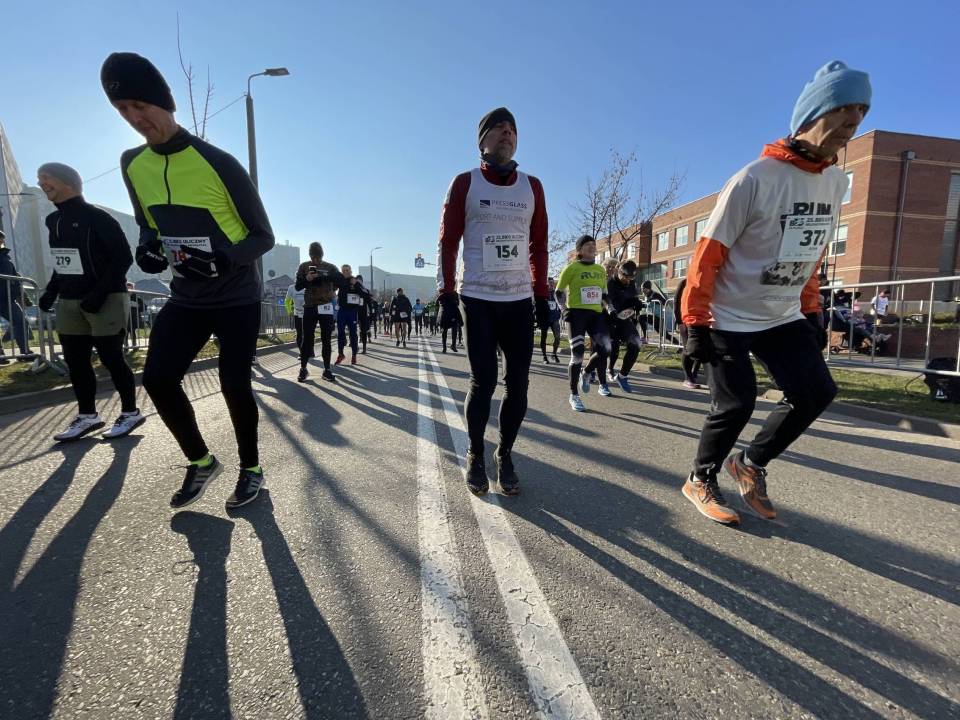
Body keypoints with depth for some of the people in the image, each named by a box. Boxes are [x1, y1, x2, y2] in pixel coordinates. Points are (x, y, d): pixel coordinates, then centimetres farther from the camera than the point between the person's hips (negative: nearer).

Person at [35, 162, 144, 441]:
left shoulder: (96, 217, -9)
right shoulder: (53, 220, 15)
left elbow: (123, 257, -15)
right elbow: (62, 263, 23)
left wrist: (99, 293, -19)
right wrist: (51, 291, 10)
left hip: (106, 300, -8)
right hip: (69, 303, 8)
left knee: (111, 358, -4)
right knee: (75, 361, 9)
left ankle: (130, 412, 9)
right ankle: (87, 416, 20)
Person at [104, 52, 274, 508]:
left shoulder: (218, 164, -13)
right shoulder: (132, 165, 5)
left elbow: (263, 236, -10)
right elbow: (148, 224, 18)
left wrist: (223, 259, -27)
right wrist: (148, 247, -6)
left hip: (237, 297, -5)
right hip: (186, 299, 6)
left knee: (233, 385, -5)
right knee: (157, 378, -3)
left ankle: (251, 469, 18)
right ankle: (201, 462, 19)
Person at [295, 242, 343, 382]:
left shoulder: (330, 267, 5)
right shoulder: (303, 267, 6)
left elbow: (341, 280, -7)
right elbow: (297, 286, 3)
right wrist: (307, 279, -17)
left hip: (326, 307, 0)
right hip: (309, 307, 0)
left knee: (327, 340, 3)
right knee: (307, 339, 0)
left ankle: (327, 370, 8)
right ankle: (303, 369, 9)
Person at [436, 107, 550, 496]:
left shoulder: (532, 186, 12)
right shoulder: (465, 183, 3)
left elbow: (538, 245, 14)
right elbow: (447, 242, 1)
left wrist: (541, 295, 9)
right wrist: (447, 293, -7)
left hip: (520, 301, 3)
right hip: (477, 299, -3)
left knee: (518, 384, 2)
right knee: (483, 381, -4)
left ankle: (505, 455, 19)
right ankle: (475, 456, 15)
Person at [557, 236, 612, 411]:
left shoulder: (601, 270, 14)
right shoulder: (572, 268, -2)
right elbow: (559, 292, -1)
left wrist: (604, 309, 13)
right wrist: (566, 311, -10)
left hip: (596, 314, 6)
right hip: (577, 313, -5)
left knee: (604, 349, -4)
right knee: (577, 353, -11)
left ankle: (585, 373, 27)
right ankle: (574, 395, 2)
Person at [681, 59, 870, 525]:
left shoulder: (836, 181, 6)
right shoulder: (755, 179, -17)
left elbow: (813, 254, 15)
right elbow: (708, 254, -17)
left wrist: (812, 312, 12)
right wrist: (696, 321, -19)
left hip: (783, 316, 7)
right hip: (729, 318, -7)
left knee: (816, 391, -1)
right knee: (736, 404, -6)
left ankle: (751, 463, 20)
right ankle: (700, 480, 19)